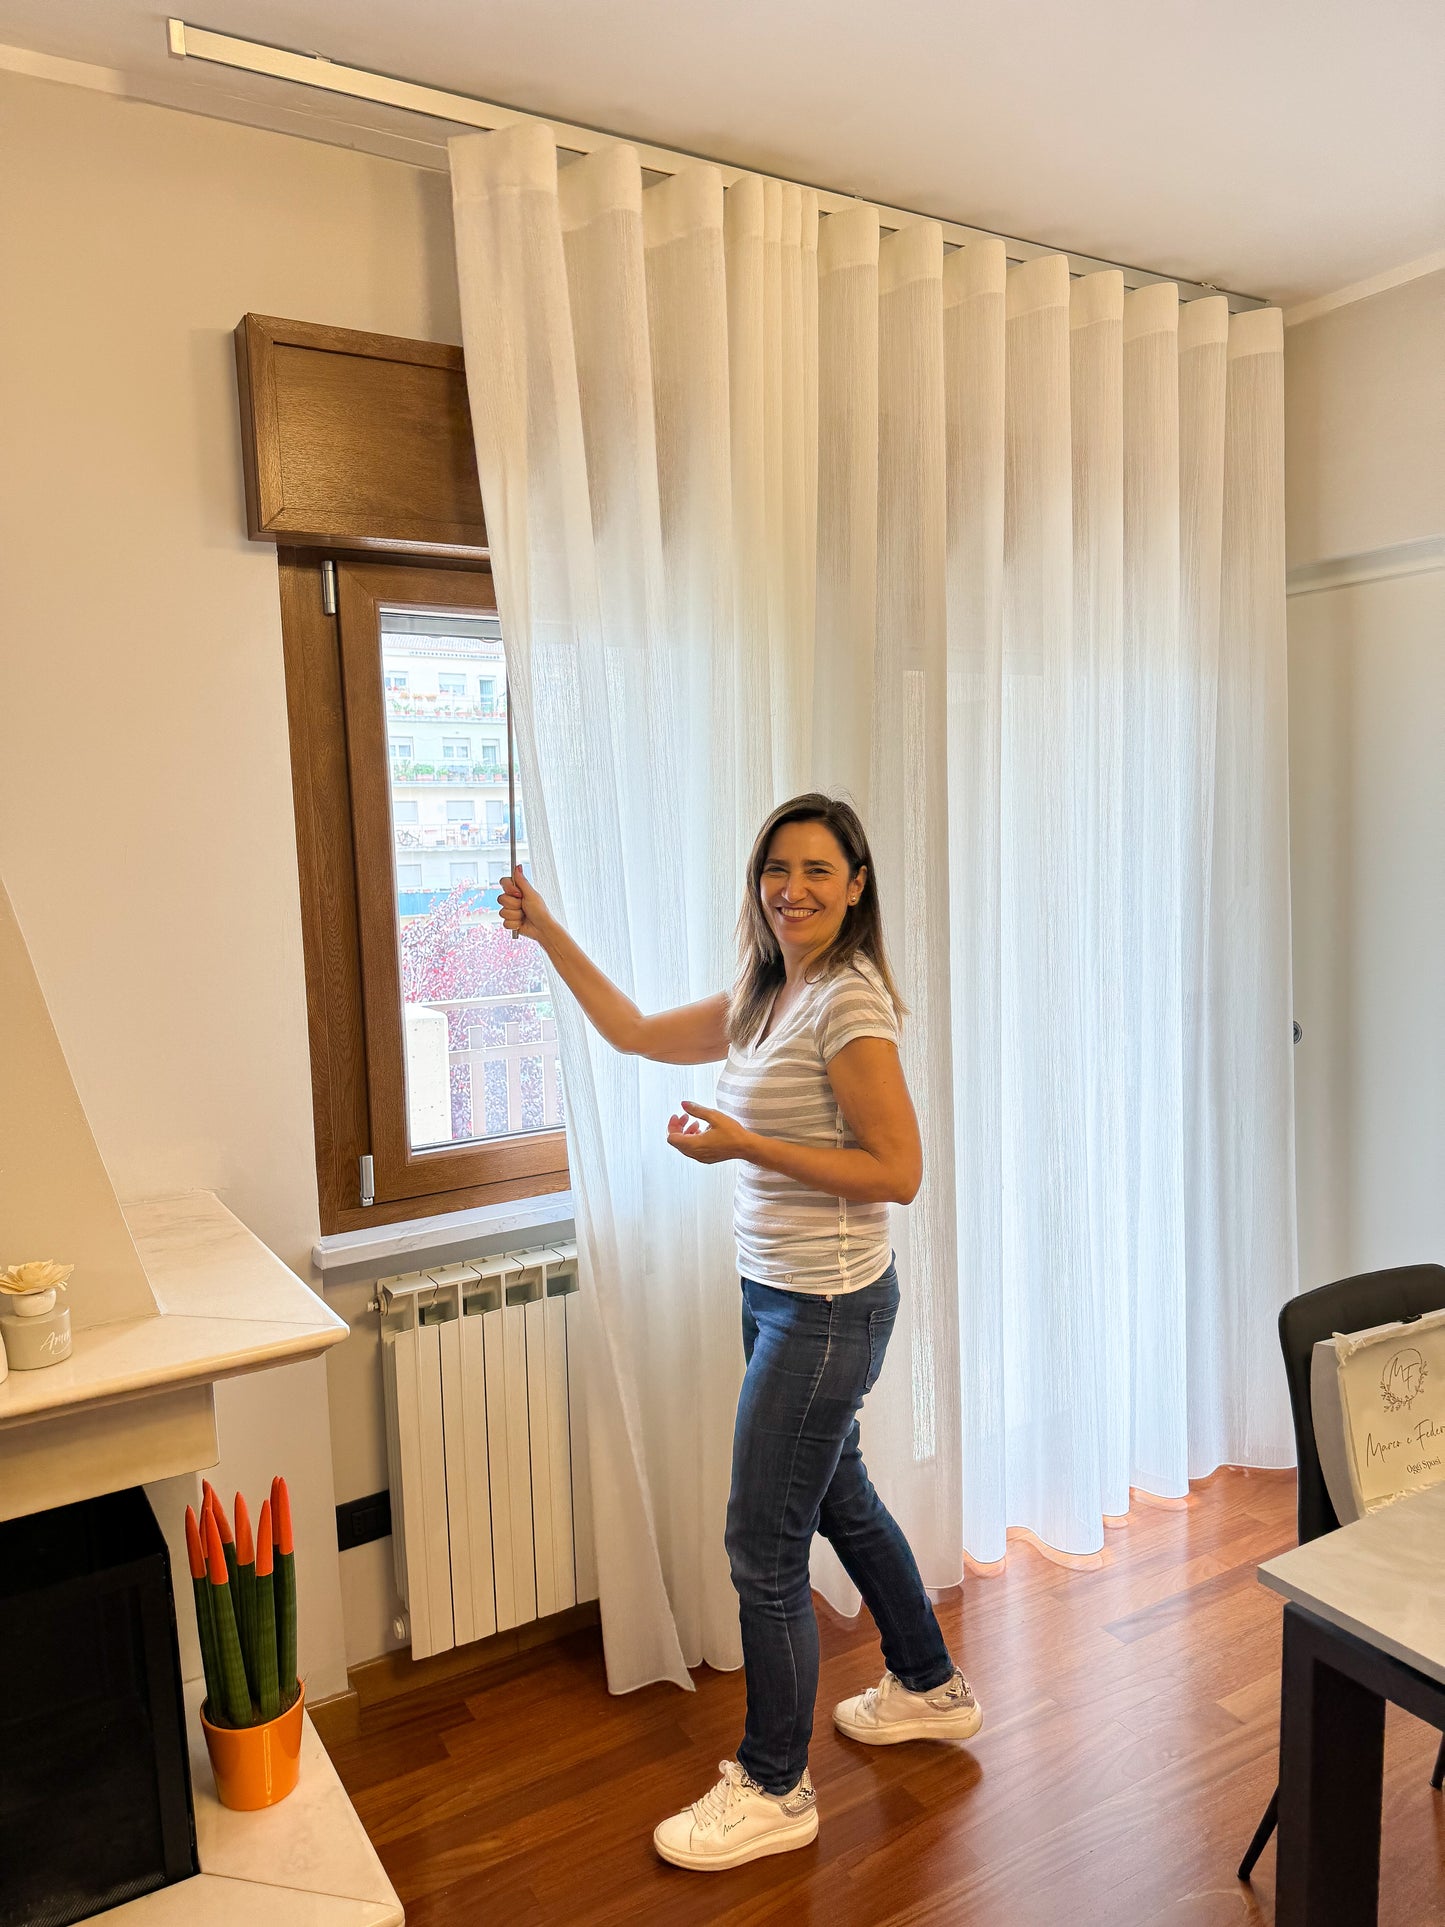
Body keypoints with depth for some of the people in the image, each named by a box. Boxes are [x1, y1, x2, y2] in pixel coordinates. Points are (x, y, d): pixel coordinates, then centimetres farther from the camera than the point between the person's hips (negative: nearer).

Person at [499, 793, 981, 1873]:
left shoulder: (849, 1003, -20)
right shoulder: (766, 998, 8)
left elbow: (899, 1173, -22)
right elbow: (637, 1033, 16)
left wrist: (744, 1146, -24)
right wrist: (548, 934, 13)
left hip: (827, 1307, -9)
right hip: (783, 1297, 10)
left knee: (763, 1548, 2)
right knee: (841, 1502, 24)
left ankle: (774, 1790, 23)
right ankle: (930, 1690, 46)